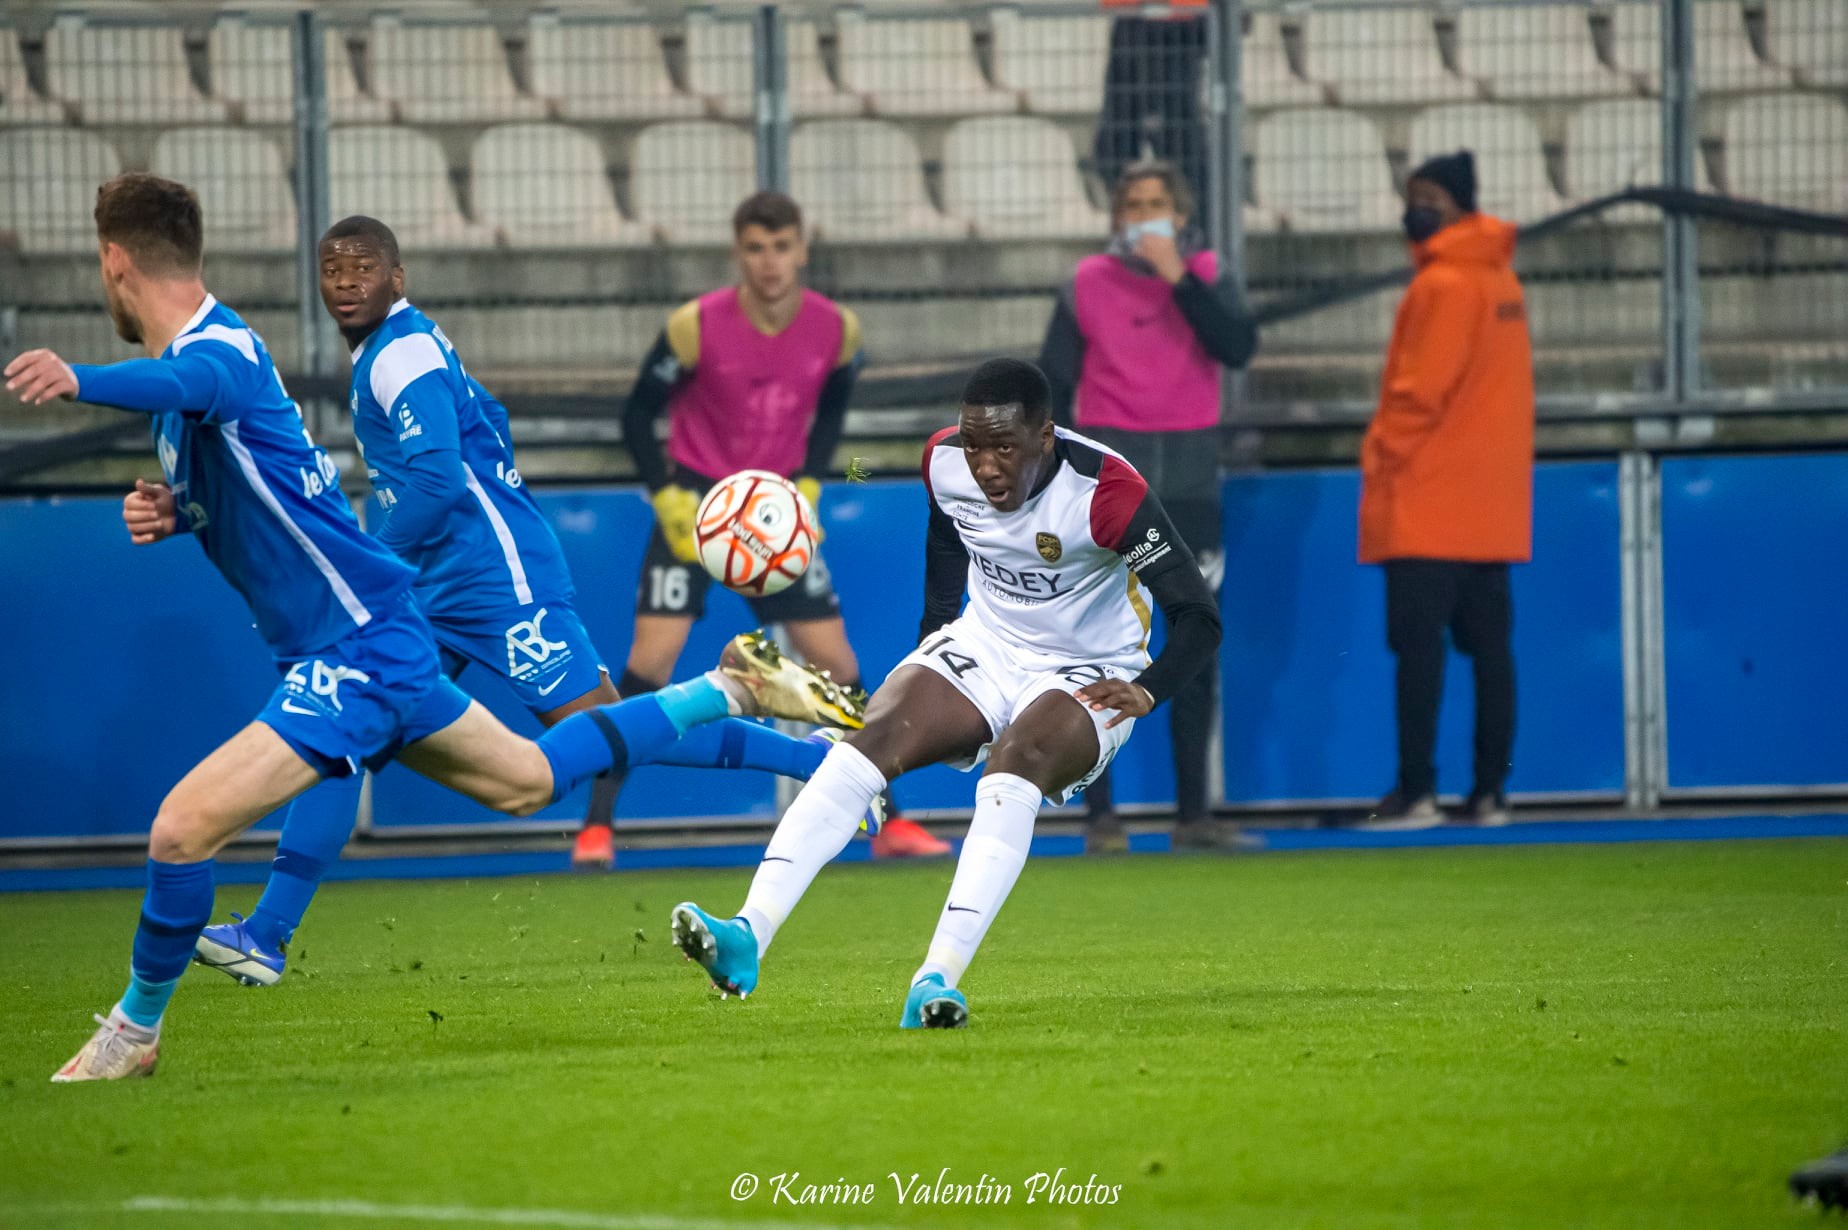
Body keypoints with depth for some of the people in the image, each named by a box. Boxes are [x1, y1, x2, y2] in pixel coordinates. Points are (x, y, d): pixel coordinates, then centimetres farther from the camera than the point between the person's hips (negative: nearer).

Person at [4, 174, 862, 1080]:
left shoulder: (221, 348, -21)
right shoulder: (189, 359, 10)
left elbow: (193, 383, -48)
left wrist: (81, 381, -68)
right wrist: (174, 513, 2)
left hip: (357, 652, -11)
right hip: (375, 640, 11)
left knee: (184, 827, -17)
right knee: (528, 780, 27)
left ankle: (135, 1030, 0)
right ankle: (728, 690, 37)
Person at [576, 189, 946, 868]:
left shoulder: (836, 329, -8)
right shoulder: (696, 326, -17)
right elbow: (638, 416, -6)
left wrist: (808, 485, -2)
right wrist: (669, 500, -15)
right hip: (696, 499, -3)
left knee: (839, 666, 1)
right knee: (650, 660, -14)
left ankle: (890, 823, 13)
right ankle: (596, 829, -9)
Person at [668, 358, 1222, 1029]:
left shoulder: (1105, 491, -26)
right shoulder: (944, 459, -9)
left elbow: (1199, 618, -25)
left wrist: (1146, 692, -39)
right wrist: (934, 633, 18)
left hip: (1088, 675, -5)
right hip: (981, 646, 5)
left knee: (1016, 762, -36)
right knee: (872, 736, -22)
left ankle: (937, 980, -44)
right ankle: (747, 937, -34)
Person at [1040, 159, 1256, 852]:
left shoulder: (1205, 276, 6)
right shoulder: (1089, 284, 4)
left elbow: (1239, 347, -11)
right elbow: (1053, 385, 6)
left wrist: (1177, 277, -15)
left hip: (1189, 481, 2)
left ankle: (1193, 813, 9)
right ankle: (1099, 814, -4)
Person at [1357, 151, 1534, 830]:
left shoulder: (1443, 284, -12)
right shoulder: (1499, 277, 14)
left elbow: (1421, 391, -15)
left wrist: (1380, 457, -5)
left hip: (1428, 502, -8)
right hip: (1494, 505, 8)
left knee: (1418, 644, -8)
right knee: (1489, 643, 6)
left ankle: (1416, 789, -12)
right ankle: (1489, 791, 4)